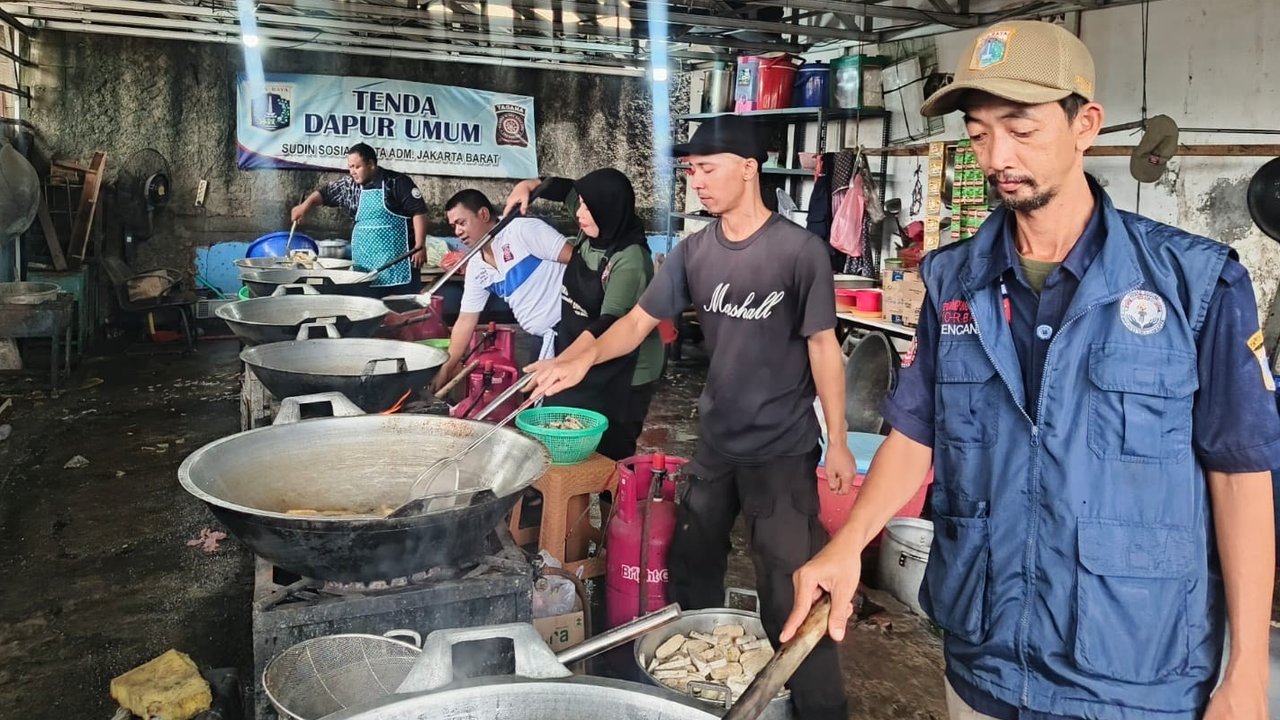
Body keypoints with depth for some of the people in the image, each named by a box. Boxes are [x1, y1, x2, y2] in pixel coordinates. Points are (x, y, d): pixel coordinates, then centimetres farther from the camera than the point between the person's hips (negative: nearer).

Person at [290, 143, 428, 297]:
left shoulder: (397, 182, -7)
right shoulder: (350, 185, 8)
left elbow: (418, 212, -9)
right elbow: (324, 193, 20)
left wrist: (420, 247, -13)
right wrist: (305, 205, 0)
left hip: (397, 260, -5)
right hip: (365, 263, 5)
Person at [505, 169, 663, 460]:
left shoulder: (630, 259, -24)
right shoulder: (591, 234, -1)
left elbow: (610, 324, -32)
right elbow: (565, 189, 18)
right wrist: (528, 185, 1)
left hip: (619, 376, -8)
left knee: (606, 454, -2)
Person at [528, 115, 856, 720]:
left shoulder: (799, 250, -13)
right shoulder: (694, 251, 1)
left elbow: (822, 344, -9)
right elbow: (640, 320, 1)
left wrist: (837, 440, -8)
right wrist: (583, 357, -17)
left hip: (782, 450, -6)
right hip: (714, 442, 6)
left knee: (791, 590, 1)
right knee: (689, 569, 20)